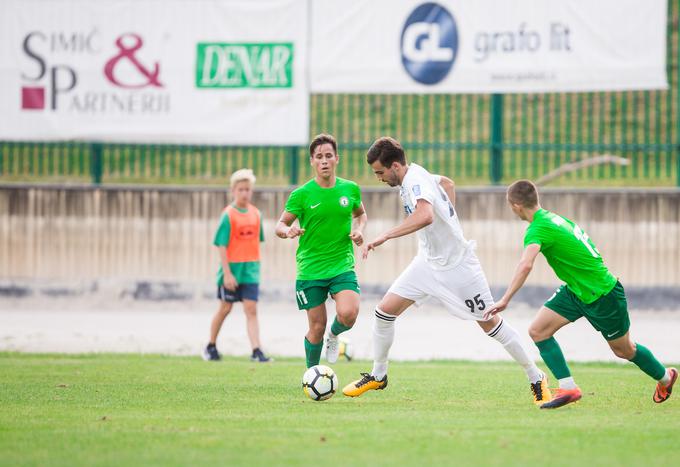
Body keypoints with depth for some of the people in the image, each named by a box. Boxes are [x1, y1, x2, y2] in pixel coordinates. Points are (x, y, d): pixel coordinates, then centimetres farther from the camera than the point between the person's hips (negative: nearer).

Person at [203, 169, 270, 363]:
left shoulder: (256, 214, 5)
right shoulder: (229, 215, -10)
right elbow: (222, 245, -12)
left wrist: (254, 265, 12)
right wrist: (227, 273, -17)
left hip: (250, 268, 3)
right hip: (232, 267, -3)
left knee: (251, 309, -5)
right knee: (225, 308, 9)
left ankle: (256, 350, -13)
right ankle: (211, 346, 27)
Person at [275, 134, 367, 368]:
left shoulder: (350, 189, 3)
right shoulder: (302, 194, -5)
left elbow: (360, 213, 22)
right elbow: (280, 225, -1)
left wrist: (358, 230, 1)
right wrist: (288, 231, -24)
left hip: (342, 266, 1)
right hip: (310, 269, -1)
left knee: (348, 314, -22)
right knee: (317, 327, 0)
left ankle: (334, 335, 14)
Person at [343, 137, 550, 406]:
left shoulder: (416, 181, -26)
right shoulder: (415, 175, 1)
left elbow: (425, 216, -48)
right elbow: (448, 184, 21)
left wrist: (384, 237, -46)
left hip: (457, 264, -9)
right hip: (428, 261, 9)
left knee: (489, 323, 1)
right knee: (385, 310, -1)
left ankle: (536, 378, 14)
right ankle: (378, 375, 14)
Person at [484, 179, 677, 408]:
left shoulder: (537, 230, -26)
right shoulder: (552, 217, 1)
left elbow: (525, 265, -43)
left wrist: (505, 300, -44)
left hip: (603, 294, -9)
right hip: (575, 291, 9)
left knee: (624, 350, 12)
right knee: (537, 331, -5)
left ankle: (665, 377, 37)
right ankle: (568, 388, -2)